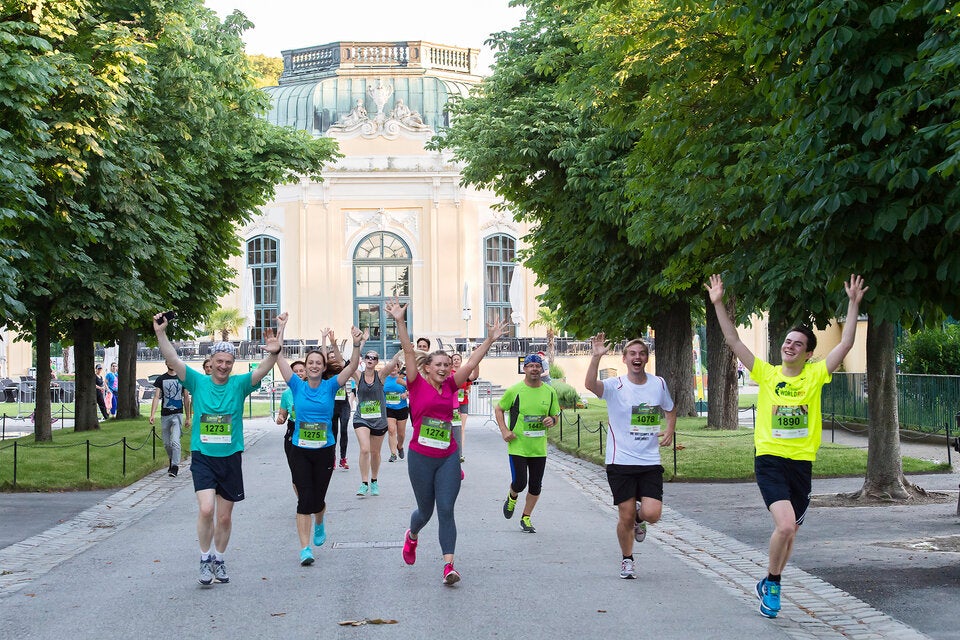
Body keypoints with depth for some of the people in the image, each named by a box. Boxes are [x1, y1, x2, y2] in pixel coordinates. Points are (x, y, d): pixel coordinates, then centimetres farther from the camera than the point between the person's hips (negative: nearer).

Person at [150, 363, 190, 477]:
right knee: (166, 443, 9)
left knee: (175, 441, -17)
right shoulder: (161, 379, 6)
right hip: (165, 415, 2)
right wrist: (152, 414, -11)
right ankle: (172, 461, 31)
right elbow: (156, 397, 1)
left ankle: (175, 466, -12)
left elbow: (186, 398, 11)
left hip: (177, 414, -2)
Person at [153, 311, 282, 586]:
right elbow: (173, 361, -12)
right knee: (206, 509, -18)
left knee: (224, 517, 10)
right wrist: (161, 334, -26)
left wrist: (273, 353, -36)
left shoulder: (239, 385, 0)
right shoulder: (198, 382, -1)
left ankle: (219, 559, 30)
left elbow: (261, 371, -16)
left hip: (230, 458, 2)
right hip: (202, 457, -1)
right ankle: (205, 559, 1)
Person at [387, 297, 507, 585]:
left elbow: (472, 362, 7)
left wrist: (490, 340, 3)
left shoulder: (450, 386, 7)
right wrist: (400, 322, -20)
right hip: (420, 457, -2)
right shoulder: (418, 385, -4)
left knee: (446, 510, -7)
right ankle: (412, 536, 47)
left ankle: (449, 566, -11)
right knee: (426, 510, 12)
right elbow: (408, 352, -12)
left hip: (448, 457, 2)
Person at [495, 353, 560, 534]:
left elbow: (555, 415, 15)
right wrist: (504, 430, -9)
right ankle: (512, 497, 27)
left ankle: (526, 518, 24)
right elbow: (498, 409, 4)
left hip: (539, 447, 3)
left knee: (536, 486, 7)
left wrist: (552, 420, -9)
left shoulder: (550, 392, 4)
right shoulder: (515, 390, -6)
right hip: (518, 446, -3)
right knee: (519, 483, -9)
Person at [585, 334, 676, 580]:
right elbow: (590, 385, -28)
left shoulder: (659, 384, 5)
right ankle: (627, 560, 26)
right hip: (621, 462, -2)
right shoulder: (615, 386, -6)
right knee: (626, 517, 1)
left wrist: (670, 431, 5)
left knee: (652, 514, -11)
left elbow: (670, 410, 23)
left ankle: (639, 518, 26)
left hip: (650, 462, 2)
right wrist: (596, 357, -40)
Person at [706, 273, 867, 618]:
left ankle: (769, 585, 35)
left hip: (802, 463, 3)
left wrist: (853, 304, -8)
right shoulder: (766, 373, 2)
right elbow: (733, 341, -1)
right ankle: (772, 583, 3)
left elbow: (846, 344, -2)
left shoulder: (815, 375, 3)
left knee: (789, 530, 13)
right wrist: (718, 304, -8)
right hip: (769, 460, -3)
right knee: (785, 525, -20)